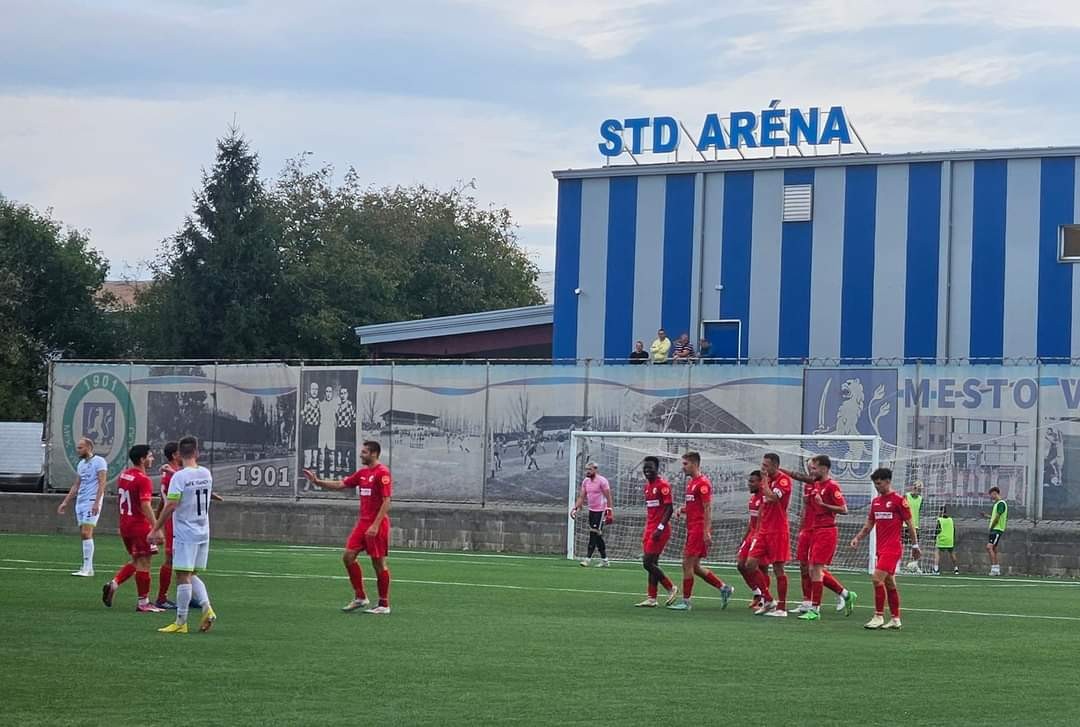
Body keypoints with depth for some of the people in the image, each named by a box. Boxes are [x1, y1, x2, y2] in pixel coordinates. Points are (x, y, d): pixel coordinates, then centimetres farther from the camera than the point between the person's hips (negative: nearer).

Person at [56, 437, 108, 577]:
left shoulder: (99, 462, -7)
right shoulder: (81, 464, 18)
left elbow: (101, 484, -14)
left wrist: (96, 503, -23)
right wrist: (65, 502, 22)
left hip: (92, 502, -8)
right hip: (80, 502, 8)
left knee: (86, 533, -15)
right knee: (84, 535, 6)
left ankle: (87, 568, -16)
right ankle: (88, 567, 9)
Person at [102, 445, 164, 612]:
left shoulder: (123, 475, 9)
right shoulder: (143, 480, -17)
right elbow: (145, 506, -25)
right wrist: (156, 528, -26)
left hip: (125, 525, 8)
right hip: (140, 526, -8)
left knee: (136, 561, 21)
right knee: (143, 563, -1)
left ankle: (113, 584, 6)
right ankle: (143, 603, 3)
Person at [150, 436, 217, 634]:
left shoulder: (179, 477, -14)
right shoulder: (206, 474, 5)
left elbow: (170, 506, -18)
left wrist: (156, 529, -10)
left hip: (185, 534, -6)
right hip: (203, 532, 6)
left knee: (183, 576, -3)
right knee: (192, 575, 16)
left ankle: (181, 622, 0)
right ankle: (207, 609, -1)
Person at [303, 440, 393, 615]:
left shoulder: (382, 473, -13)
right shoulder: (362, 473, 13)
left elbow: (386, 502, -18)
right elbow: (340, 485, 18)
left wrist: (375, 525, -23)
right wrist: (317, 482, 8)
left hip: (377, 525, -8)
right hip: (363, 522, 8)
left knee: (378, 563, -2)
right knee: (348, 556, 2)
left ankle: (384, 605, 6)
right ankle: (360, 597, 11)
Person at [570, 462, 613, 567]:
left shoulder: (602, 481, -11)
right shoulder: (585, 481, 10)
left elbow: (608, 497, -12)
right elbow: (581, 497, 13)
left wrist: (610, 510, -16)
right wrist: (575, 508, 2)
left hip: (600, 511, -8)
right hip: (591, 510, 8)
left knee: (594, 534, -12)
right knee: (598, 536, 10)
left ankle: (588, 558, -14)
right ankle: (604, 559, 18)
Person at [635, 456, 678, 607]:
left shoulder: (663, 485, -12)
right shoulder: (647, 486, 15)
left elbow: (669, 508, -16)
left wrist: (660, 528, -23)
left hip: (659, 530, -9)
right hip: (650, 528, 9)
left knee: (648, 562, -11)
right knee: (652, 563, 7)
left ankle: (671, 588, 2)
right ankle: (651, 599, 9)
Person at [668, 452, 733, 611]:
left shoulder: (703, 483, -12)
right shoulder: (691, 483, 17)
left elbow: (707, 509, -17)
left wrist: (706, 532, -22)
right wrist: (683, 510, 6)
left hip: (699, 529, -10)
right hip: (692, 530, 10)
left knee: (687, 564, -7)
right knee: (694, 567, 10)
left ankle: (685, 601, -1)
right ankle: (724, 588, 17)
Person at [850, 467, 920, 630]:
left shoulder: (898, 500, -8)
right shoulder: (875, 501, 13)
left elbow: (910, 523, -4)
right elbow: (869, 525, 18)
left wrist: (915, 545, -3)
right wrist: (857, 538, 3)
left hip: (893, 547, -8)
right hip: (881, 548, 8)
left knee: (877, 578, -17)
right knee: (889, 583, 11)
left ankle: (879, 617, -12)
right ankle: (895, 619, 17)